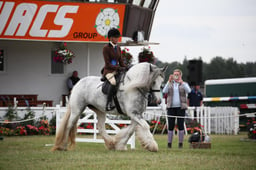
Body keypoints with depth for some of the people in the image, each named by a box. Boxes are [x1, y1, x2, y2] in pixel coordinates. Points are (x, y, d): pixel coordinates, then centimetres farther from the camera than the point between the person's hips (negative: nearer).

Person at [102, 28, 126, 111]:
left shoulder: (118, 48, 14)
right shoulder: (106, 48, -7)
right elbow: (108, 63, -11)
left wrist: (125, 67, 0)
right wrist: (118, 68, -19)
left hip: (117, 70, 8)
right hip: (109, 71, -7)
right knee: (114, 82, -35)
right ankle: (108, 104, -38)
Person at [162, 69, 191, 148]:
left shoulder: (184, 84, 7)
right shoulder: (169, 84, 11)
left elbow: (188, 91, -14)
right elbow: (164, 91, -7)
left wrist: (181, 82, -23)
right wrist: (169, 81, -17)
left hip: (181, 107, -1)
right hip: (171, 107, 1)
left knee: (180, 125, -3)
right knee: (170, 126, -1)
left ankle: (180, 143, 2)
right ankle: (169, 143, 2)